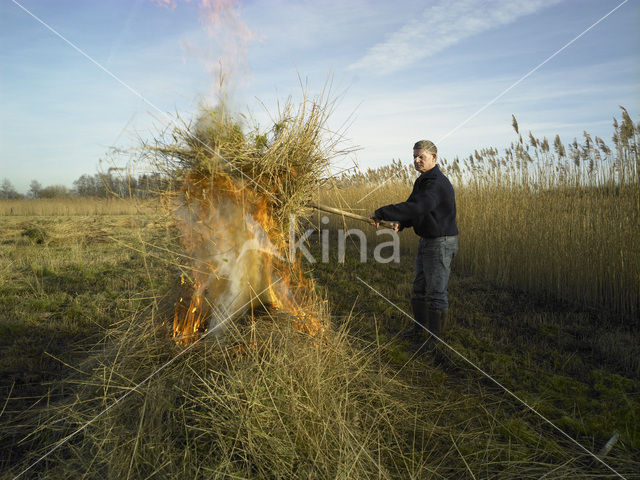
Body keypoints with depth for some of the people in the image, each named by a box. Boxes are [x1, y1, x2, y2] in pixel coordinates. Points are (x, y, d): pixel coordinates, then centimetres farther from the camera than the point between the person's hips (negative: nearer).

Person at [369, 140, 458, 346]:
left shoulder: (438, 184, -22)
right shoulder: (421, 181, 11)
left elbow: (415, 208, -34)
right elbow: (413, 208, 15)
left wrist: (381, 213, -30)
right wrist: (400, 223, -8)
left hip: (441, 243, -10)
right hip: (426, 242, 10)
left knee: (436, 292, -2)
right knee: (420, 288, 17)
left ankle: (436, 338, 10)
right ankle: (418, 331, 31)